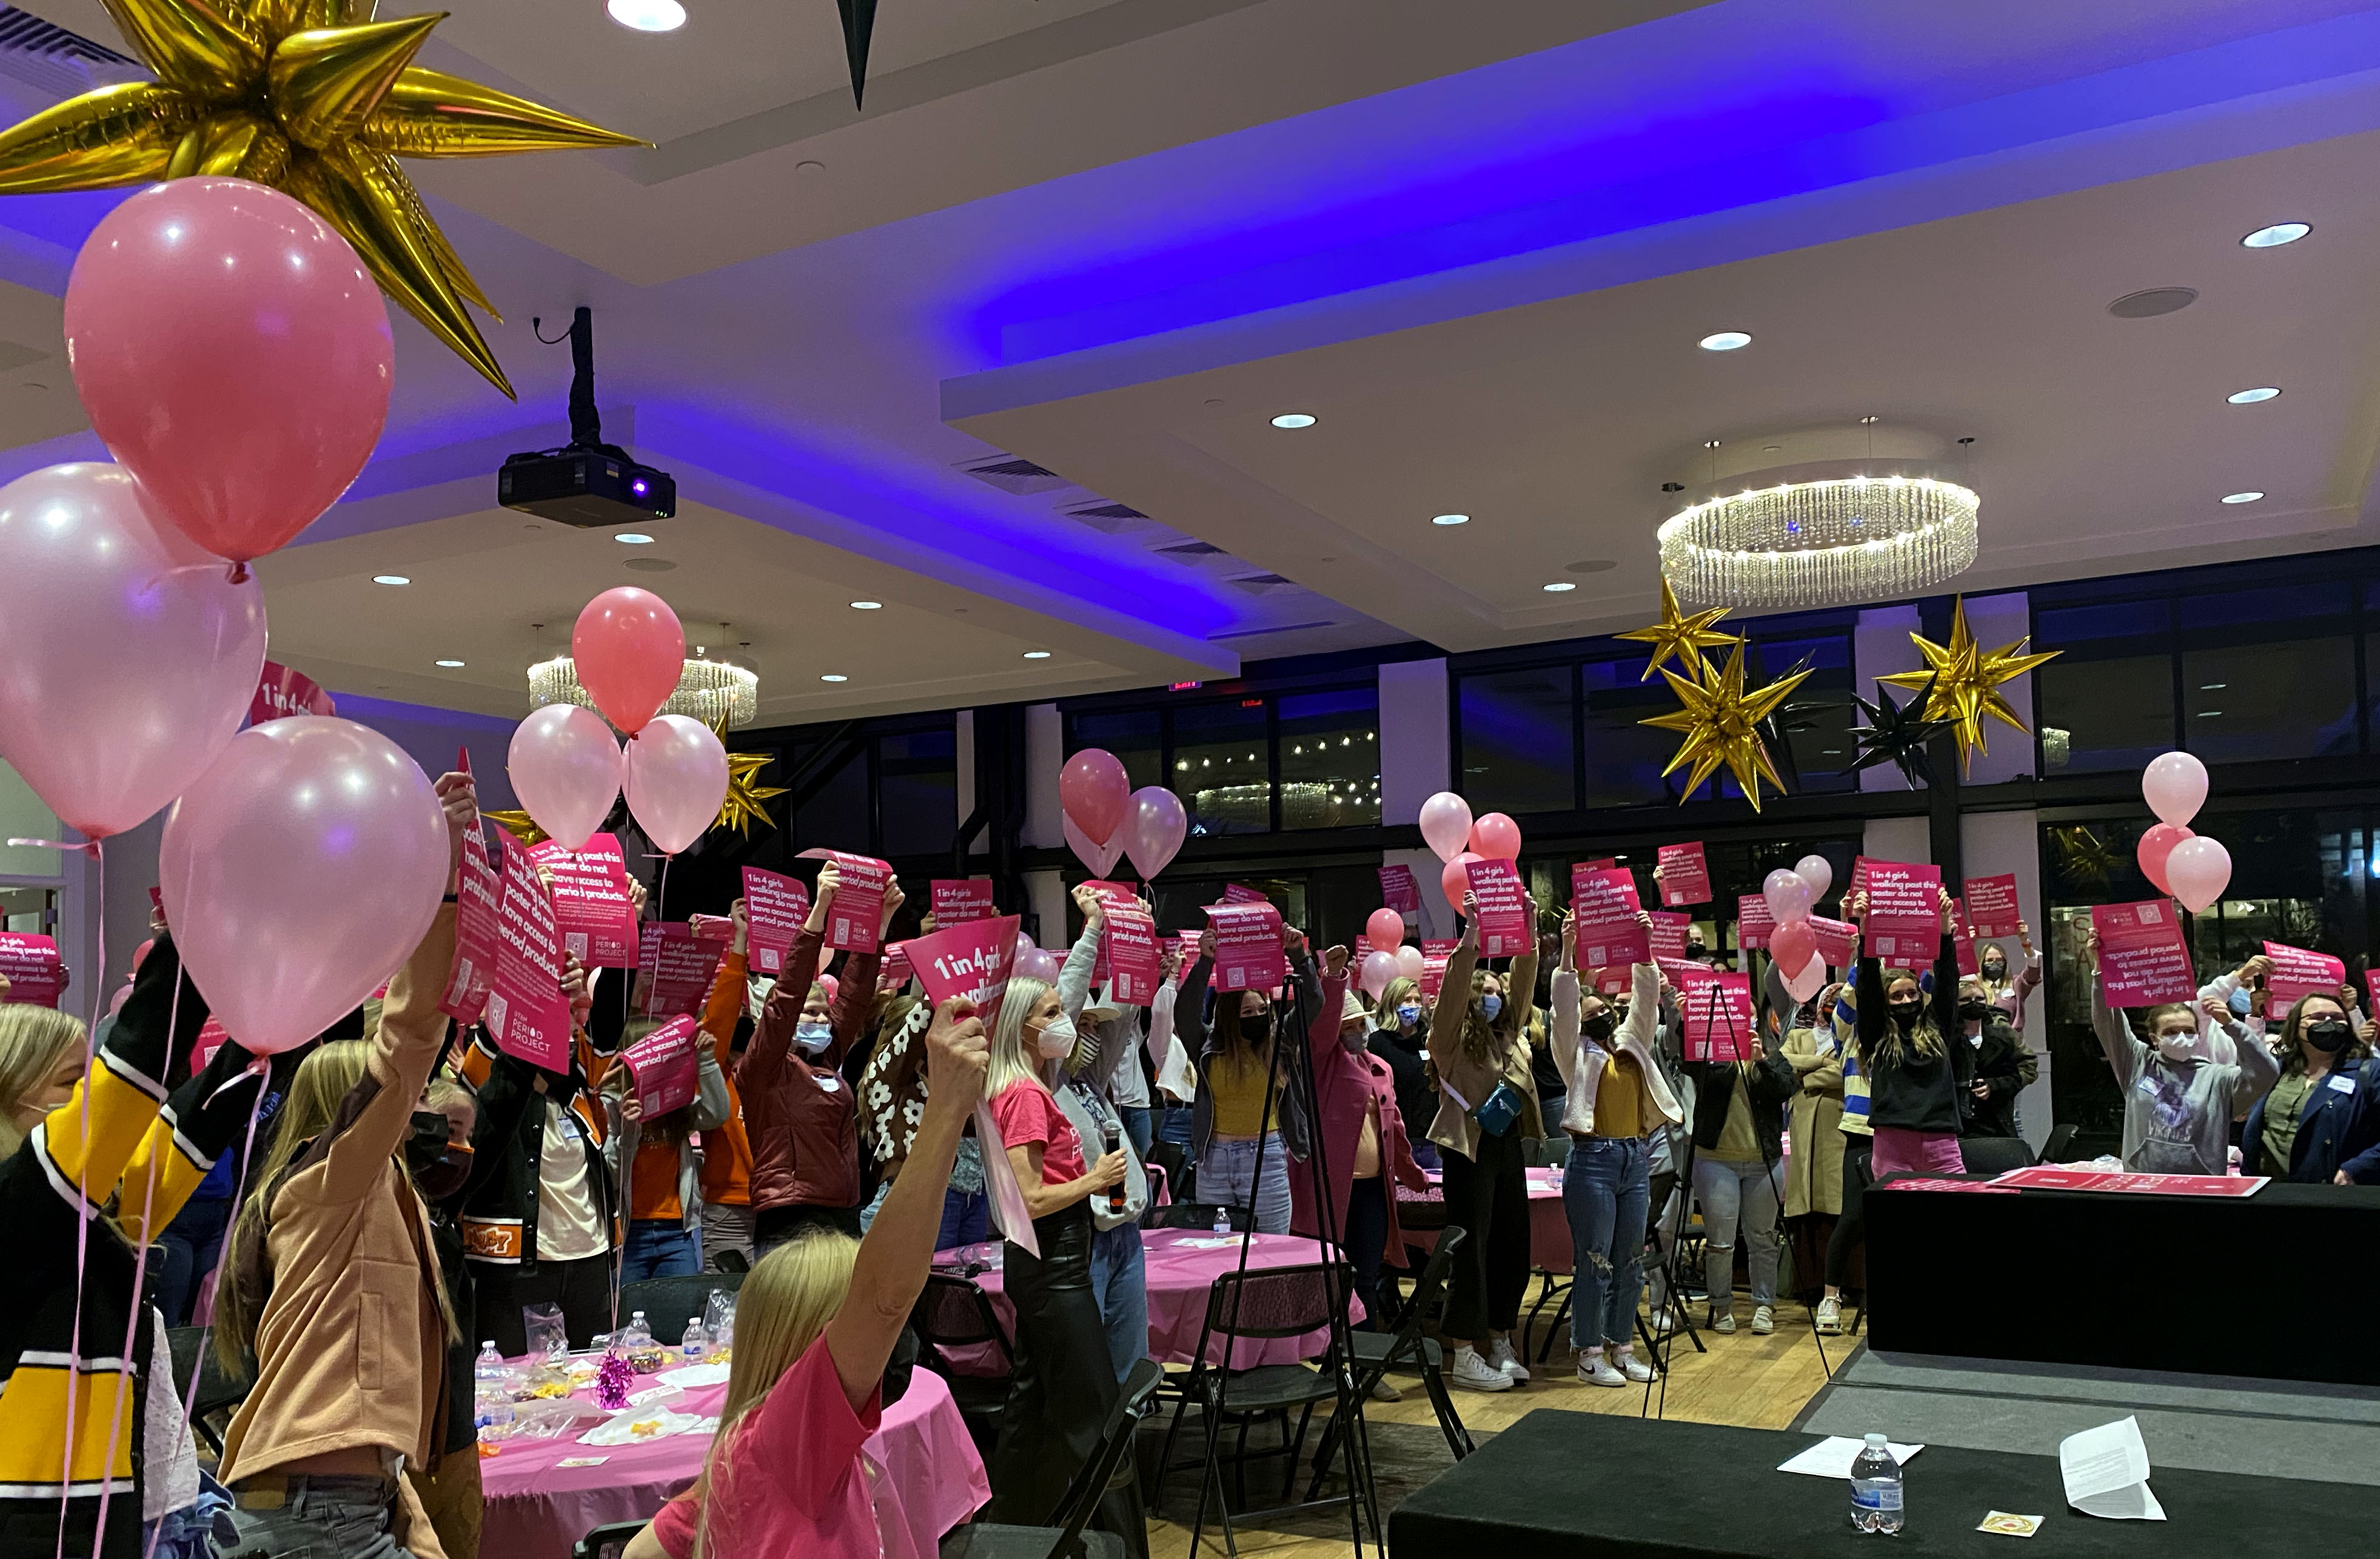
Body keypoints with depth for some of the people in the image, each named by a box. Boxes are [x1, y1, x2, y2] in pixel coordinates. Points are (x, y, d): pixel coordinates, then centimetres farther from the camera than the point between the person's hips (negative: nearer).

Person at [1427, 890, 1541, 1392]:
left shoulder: (1508, 1037, 14)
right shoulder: (1452, 1041, -4)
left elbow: (1524, 981, 10)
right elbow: (1453, 987, -18)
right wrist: (1471, 933, -26)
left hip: (1508, 1147, 7)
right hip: (1469, 1149, -7)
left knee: (1512, 1247, 11)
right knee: (1470, 1250, -3)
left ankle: (1500, 1345, 23)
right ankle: (1465, 1356, 3)